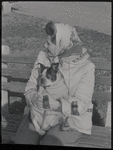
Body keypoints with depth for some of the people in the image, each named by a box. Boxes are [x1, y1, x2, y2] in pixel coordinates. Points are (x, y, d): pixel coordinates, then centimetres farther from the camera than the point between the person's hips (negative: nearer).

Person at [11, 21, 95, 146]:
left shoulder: (86, 67, -17)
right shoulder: (43, 56, -6)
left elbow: (81, 104, -18)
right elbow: (30, 87, -3)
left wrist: (56, 105, -36)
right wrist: (35, 98, -27)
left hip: (70, 116, -3)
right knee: (21, 141, -17)